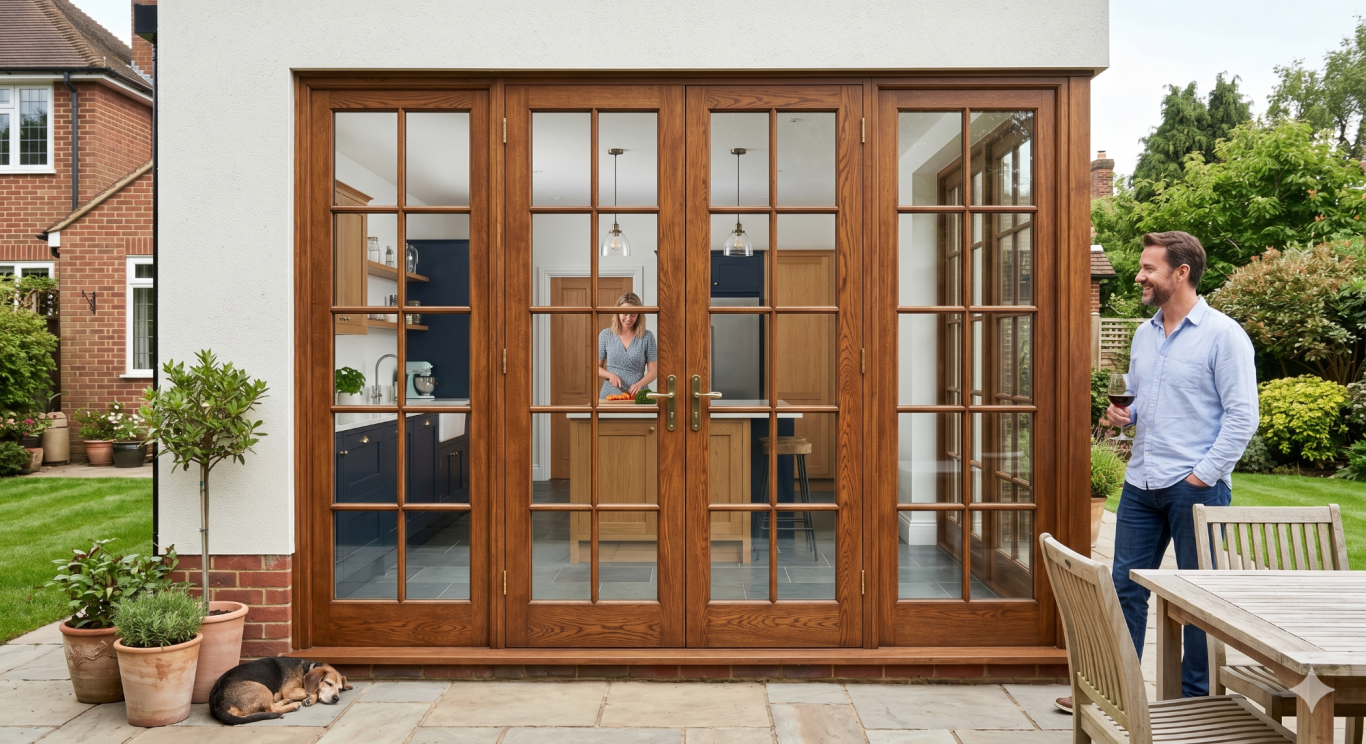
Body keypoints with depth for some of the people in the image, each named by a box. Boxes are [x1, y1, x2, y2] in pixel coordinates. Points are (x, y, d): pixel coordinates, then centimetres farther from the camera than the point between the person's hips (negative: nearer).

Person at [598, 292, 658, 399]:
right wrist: (610, 375, -6)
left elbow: (653, 371, 4)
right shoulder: (605, 335, 8)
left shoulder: (647, 337, 4)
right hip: (610, 395, 1)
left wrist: (639, 384, -14)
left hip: (636, 395, -1)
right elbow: (596, 367, 13)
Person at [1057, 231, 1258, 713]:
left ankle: (1197, 695, 21)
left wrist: (1204, 474, -15)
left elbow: (1242, 415, -11)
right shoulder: (1144, 334, 13)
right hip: (1141, 483, 6)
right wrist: (1124, 415, 2)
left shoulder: (1222, 334, -8)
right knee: (1125, 586, 8)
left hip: (1195, 488, -6)